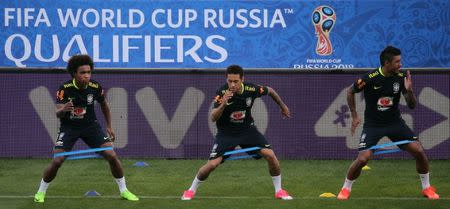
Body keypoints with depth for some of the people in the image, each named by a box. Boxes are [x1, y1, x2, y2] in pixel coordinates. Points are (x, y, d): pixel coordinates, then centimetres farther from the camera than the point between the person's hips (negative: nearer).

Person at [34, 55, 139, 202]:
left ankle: (124, 190, 9)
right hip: (69, 127, -2)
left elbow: (104, 104, 8)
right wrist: (63, 110, -53)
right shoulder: (65, 89, -22)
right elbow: (58, 114, -29)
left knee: (112, 156, -8)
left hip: (90, 125, 2)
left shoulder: (95, 87, -14)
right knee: (57, 161, -13)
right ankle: (41, 192, 10)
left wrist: (109, 126, 9)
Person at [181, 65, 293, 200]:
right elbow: (213, 118, -30)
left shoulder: (251, 89, -18)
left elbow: (270, 91, 4)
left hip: (247, 129, 2)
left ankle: (279, 190, 8)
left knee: (270, 155, -12)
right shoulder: (222, 93, -25)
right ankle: (191, 190, 8)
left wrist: (283, 106, 17)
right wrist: (223, 104, -48)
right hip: (226, 132, -2)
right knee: (212, 164, -17)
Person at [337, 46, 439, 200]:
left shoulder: (401, 78, -9)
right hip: (373, 124, -3)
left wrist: (409, 91, -25)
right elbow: (350, 92, 0)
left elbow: (412, 106, -5)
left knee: (418, 151, -9)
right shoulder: (370, 79, -19)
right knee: (363, 158, -19)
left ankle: (426, 188, 11)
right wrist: (354, 116, 1)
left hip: (395, 122, 3)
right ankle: (346, 188, 6)